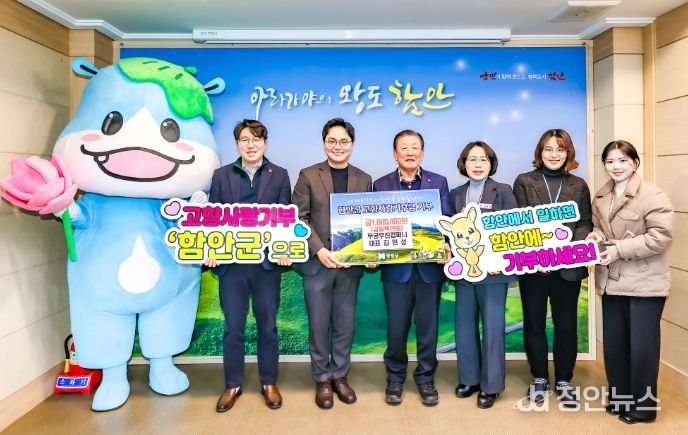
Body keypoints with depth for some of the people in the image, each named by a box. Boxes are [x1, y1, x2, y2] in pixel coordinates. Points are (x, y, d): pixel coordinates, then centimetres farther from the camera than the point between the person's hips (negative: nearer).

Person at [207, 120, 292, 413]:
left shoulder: (279, 176, 6)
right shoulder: (222, 175, 7)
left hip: (267, 262, 0)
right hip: (232, 262, 1)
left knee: (267, 326, 11)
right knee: (233, 327, 9)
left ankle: (269, 383, 27)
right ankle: (232, 385, 26)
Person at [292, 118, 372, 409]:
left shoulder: (364, 180, 8)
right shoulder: (308, 175, 1)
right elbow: (299, 218, -5)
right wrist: (319, 250, -16)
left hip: (351, 264, 2)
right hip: (317, 263, -2)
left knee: (345, 324, 10)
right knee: (318, 324, 7)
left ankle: (340, 376, 27)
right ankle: (322, 379, 24)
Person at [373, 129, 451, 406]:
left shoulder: (438, 182, 6)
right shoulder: (381, 185, 5)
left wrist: (445, 247, -19)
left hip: (430, 265, 1)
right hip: (396, 266, 0)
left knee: (428, 326, 10)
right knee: (396, 327, 7)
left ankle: (425, 378, 28)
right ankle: (395, 377, 28)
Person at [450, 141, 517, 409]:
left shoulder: (503, 191, -2)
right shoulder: (456, 194, 10)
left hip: (492, 269, -4)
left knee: (492, 326, 4)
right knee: (464, 325, 10)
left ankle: (491, 385, 18)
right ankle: (469, 379, 26)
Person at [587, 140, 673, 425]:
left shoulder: (652, 195, -13)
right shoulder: (601, 197, 7)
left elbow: (660, 237, -20)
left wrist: (618, 250, -23)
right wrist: (596, 236, -3)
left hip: (645, 284, -6)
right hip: (612, 282, 6)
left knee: (642, 348, 5)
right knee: (613, 345, 15)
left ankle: (643, 407, 23)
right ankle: (619, 398, 33)